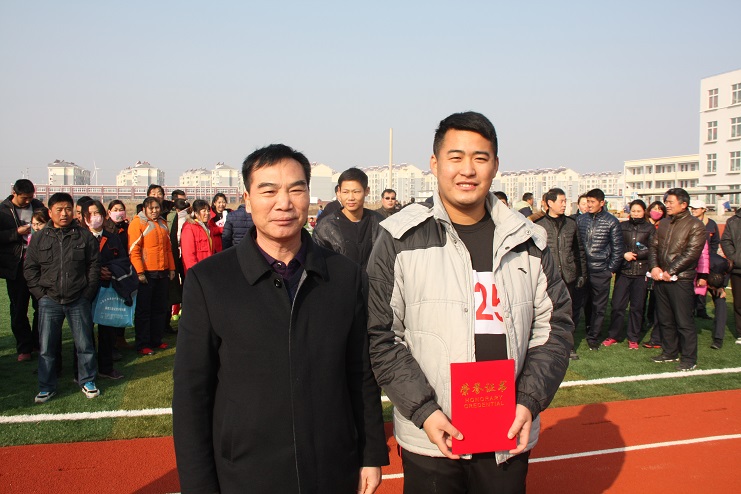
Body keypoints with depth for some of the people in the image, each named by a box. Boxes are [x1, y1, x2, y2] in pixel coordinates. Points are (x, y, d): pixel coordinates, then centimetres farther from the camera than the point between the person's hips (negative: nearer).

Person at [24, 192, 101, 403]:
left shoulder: (84, 236, 1)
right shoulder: (39, 238, 5)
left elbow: (94, 265, 4)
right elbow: (29, 268, 8)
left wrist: (88, 292, -2)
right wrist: (40, 293, -1)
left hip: (79, 300, -1)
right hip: (49, 301, 1)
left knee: (85, 344, 5)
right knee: (46, 346, 5)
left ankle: (87, 381, 21)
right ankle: (46, 387, 19)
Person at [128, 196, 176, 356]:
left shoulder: (162, 224, 15)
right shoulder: (137, 223, -7)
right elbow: (133, 250, -14)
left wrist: (171, 268, 14)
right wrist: (139, 272, -18)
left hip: (162, 273, 7)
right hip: (146, 274, -7)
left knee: (160, 308, 12)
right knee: (143, 310, 0)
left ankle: (156, 340, 23)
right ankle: (142, 345, 7)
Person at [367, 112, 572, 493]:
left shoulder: (528, 241, 2)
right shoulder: (401, 240, -7)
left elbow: (553, 326, 6)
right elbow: (381, 336, -6)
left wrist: (529, 402, -5)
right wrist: (424, 411, -13)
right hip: (430, 438, -2)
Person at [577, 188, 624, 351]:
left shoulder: (611, 221, -1)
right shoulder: (580, 219, 6)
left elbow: (618, 248, 2)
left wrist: (611, 269, -2)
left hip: (601, 272, -2)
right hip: (582, 270, 2)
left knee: (598, 307, 5)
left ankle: (593, 337, 16)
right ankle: (588, 330, 26)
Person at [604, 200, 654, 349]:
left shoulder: (650, 228, 6)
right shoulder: (622, 226, 9)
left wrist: (635, 255, -10)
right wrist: (624, 254, -12)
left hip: (641, 271, -1)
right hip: (623, 271, 1)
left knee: (637, 307, 4)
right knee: (617, 305, 1)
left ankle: (633, 338, 15)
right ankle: (613, 336, 13)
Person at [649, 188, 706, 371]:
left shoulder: (695, 225, -7)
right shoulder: (664, 224, 15)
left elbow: (691, 253, -14)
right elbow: (653, 247, 12)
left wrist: (669, 271, -17)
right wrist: (654, 267, -6)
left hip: (681, 280, -7)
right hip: (661, 279, 7)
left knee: (684, 322, -2)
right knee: (665, 320, 14)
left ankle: (689, 358, 8)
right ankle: (670, 352, 27)